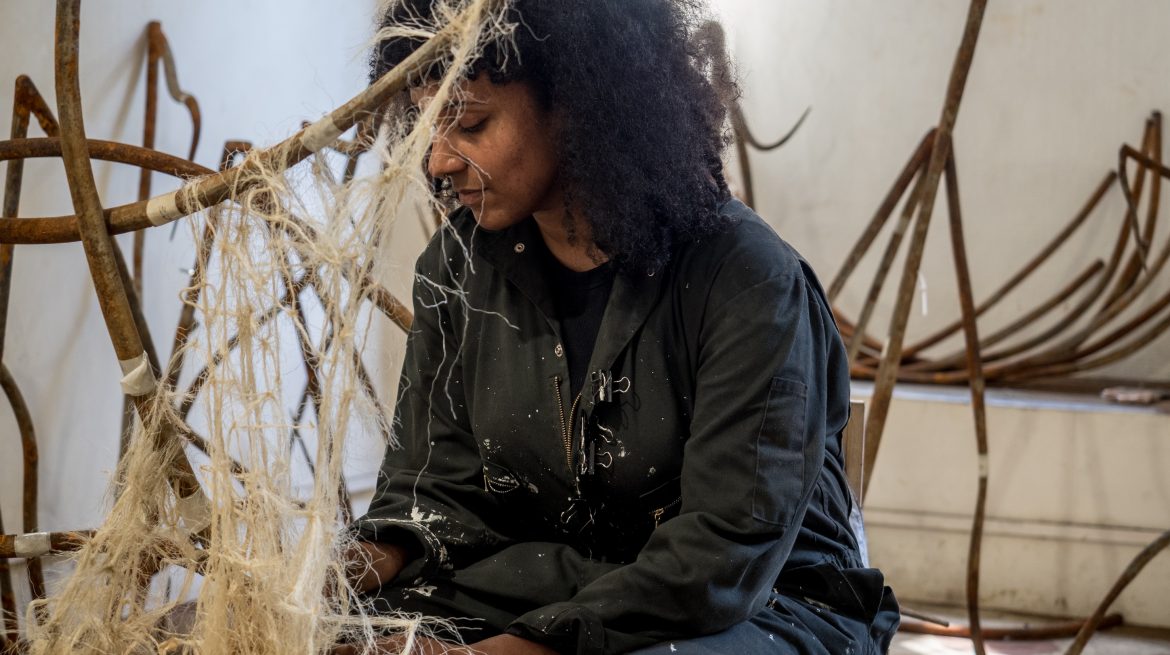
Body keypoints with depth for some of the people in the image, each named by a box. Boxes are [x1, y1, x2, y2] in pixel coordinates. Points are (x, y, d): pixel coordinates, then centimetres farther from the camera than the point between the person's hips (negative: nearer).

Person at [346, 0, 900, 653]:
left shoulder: (745, 277, -19)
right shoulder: (458, 266, -1)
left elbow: (728, 551, -24)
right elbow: (440, 482, 3)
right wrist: (373, 565, -19)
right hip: (555, 582, 4)